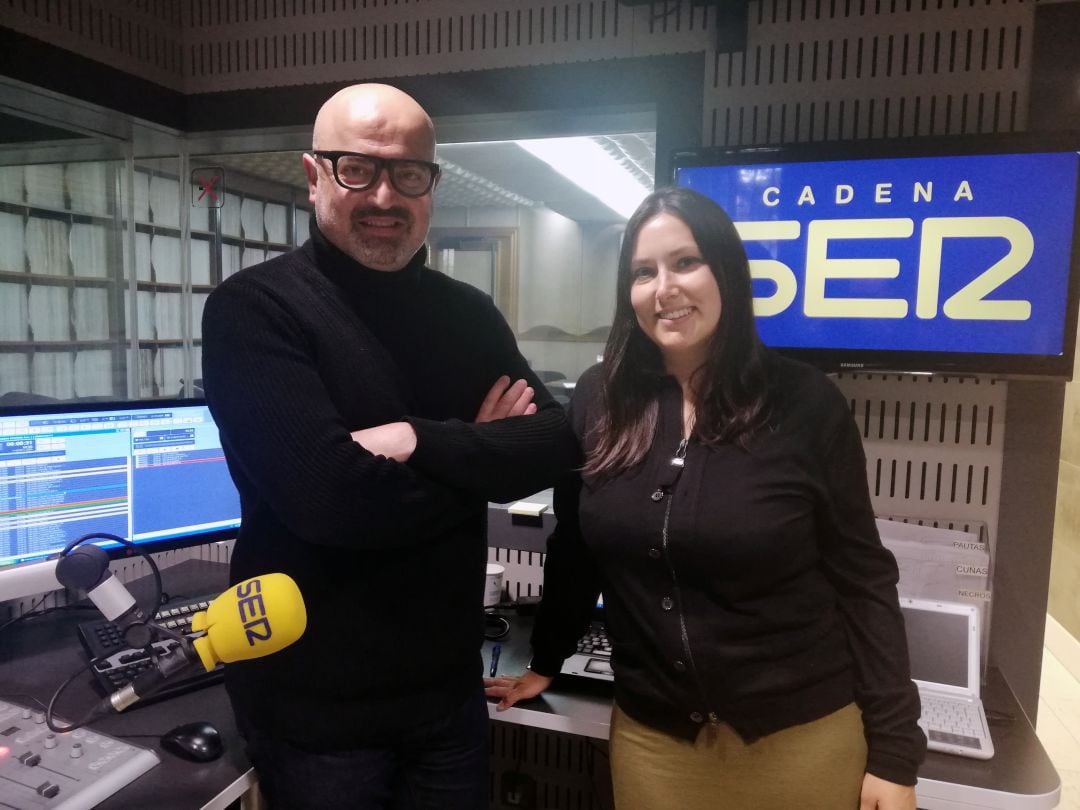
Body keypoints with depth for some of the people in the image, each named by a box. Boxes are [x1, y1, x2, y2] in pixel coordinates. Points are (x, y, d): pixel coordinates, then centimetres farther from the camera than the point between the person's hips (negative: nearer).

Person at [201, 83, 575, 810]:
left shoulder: (470, 313, 4)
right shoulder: (255, 307, -14)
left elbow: (557, 443, -7)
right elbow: (330, 496, -25)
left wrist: (422, 440, -21)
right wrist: (480, 456, -12)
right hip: (314, 703, -4)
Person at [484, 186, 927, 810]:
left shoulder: (804, 403, -12)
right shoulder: (600, 400, -6)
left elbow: (863, 579, -6)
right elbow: (574, 550, 5)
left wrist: (894, 753, -5)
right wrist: (546, 663, 13)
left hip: (800, 736, -1)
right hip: (649, 733, 2)